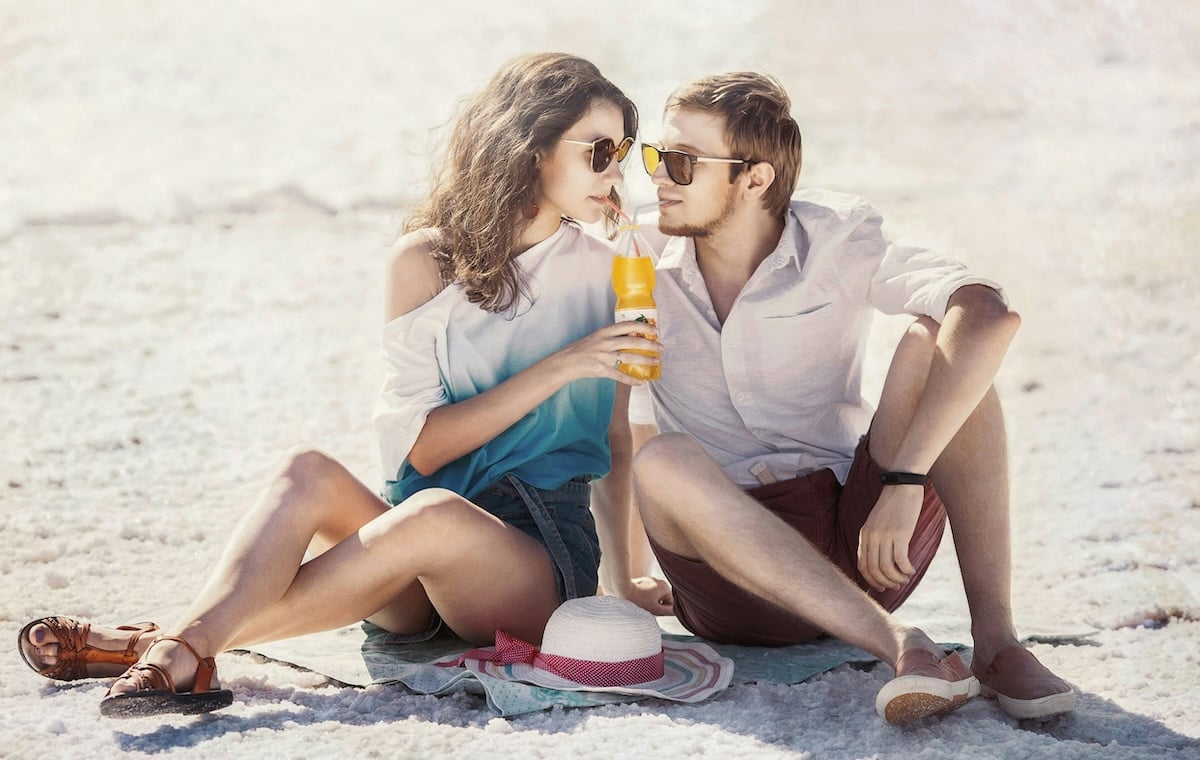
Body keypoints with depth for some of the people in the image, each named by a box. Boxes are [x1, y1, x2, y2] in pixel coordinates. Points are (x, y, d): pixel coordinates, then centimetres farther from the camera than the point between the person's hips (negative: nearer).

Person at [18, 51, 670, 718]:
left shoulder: (605, 274, 7)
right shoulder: (427, 261, 3)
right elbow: (421, 446, -6)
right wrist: (558, 369, -13)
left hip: (546, 561, -1)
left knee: (435, 514, -36)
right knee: (311, 474, -29)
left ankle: (169, 647, -37)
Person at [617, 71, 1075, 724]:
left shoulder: (836, 240, -4)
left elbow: (991, 315, -22)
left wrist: (903, 482, -31)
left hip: (859, 537, 0)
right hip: (736, 578, 0)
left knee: (936, 340, -20)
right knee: (662, 463, -32)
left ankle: (994, 640, -27)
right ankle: (901, 648, -40)